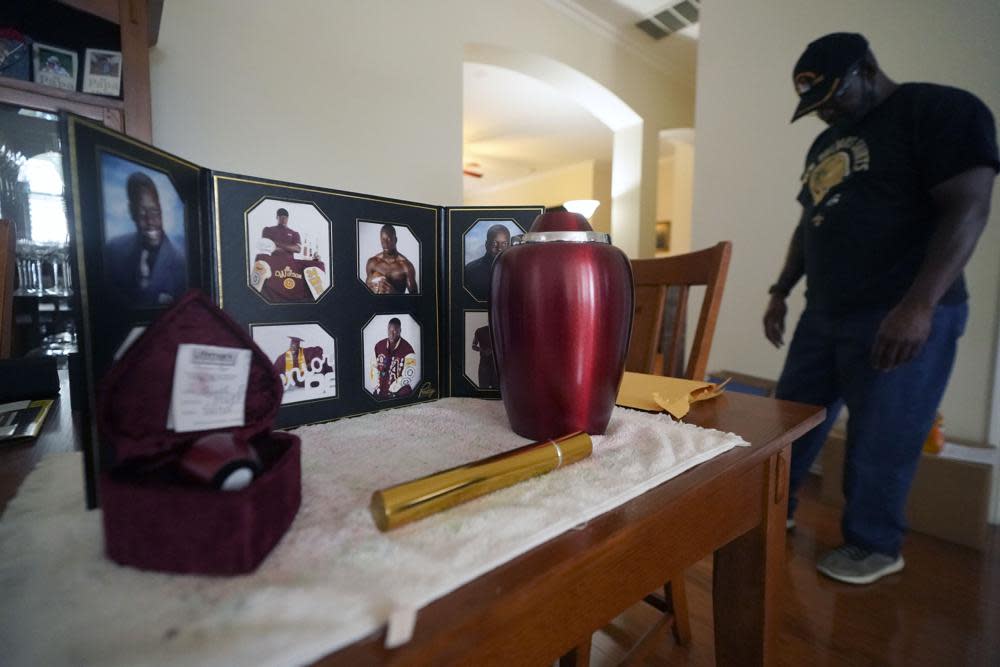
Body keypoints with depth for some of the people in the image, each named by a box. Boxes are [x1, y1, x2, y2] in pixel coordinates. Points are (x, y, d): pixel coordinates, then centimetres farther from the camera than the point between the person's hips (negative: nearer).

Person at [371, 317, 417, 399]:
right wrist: (377, 387, 4)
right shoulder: (379, 346, 5)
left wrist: (391, 390, -11)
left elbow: (408, 376, -13)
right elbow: (374, 368, 13)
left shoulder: (407, 349, -12)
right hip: (381, 391, 4)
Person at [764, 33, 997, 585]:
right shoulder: (824, 145, 18)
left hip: (901, 318, -7)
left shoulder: (941, 110, -4)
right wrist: (780, 291, 15)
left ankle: (875, 546, 23)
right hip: (824, 315, 7)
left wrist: (919, 305, -23)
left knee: (879, 442, 1)